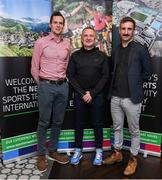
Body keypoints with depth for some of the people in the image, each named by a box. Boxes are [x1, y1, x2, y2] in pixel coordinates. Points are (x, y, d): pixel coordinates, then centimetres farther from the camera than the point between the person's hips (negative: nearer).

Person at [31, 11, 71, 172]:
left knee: (58, 121, 12)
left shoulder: (67, 45, 8)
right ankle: (41, 155, 18)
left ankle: (53, 151, 28)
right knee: (44, 122, 4)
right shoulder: (41, 42, -3)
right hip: (46, 86, -4)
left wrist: (62, 81, 12)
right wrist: (43, 84, 4)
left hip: (63, 86, 4)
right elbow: (34, 68, 0)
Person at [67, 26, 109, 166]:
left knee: (97, 124, 9)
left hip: (97, 96, -1)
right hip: (80, 95, 1)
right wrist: (82, 93, -10)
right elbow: (70, 75, -2)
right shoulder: (75, 55, 3)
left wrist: (92, 93, -12)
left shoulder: (102, 56, 1)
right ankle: (78, 151, 24)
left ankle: (99, 151, 24)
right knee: (79, 124, 10)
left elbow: (105, 76, -4)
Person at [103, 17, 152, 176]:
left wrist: (134, 84, 2)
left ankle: (133, 159, 25)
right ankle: (117, 153, 35)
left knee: (134, 130, 9)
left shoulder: (140, 49, -5)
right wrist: (116, 84, 6)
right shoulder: (115, 50, 10)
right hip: (115, 96, 5)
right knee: (117, 127, 17)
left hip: (132, 97, -5)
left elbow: (147, 72, -2)